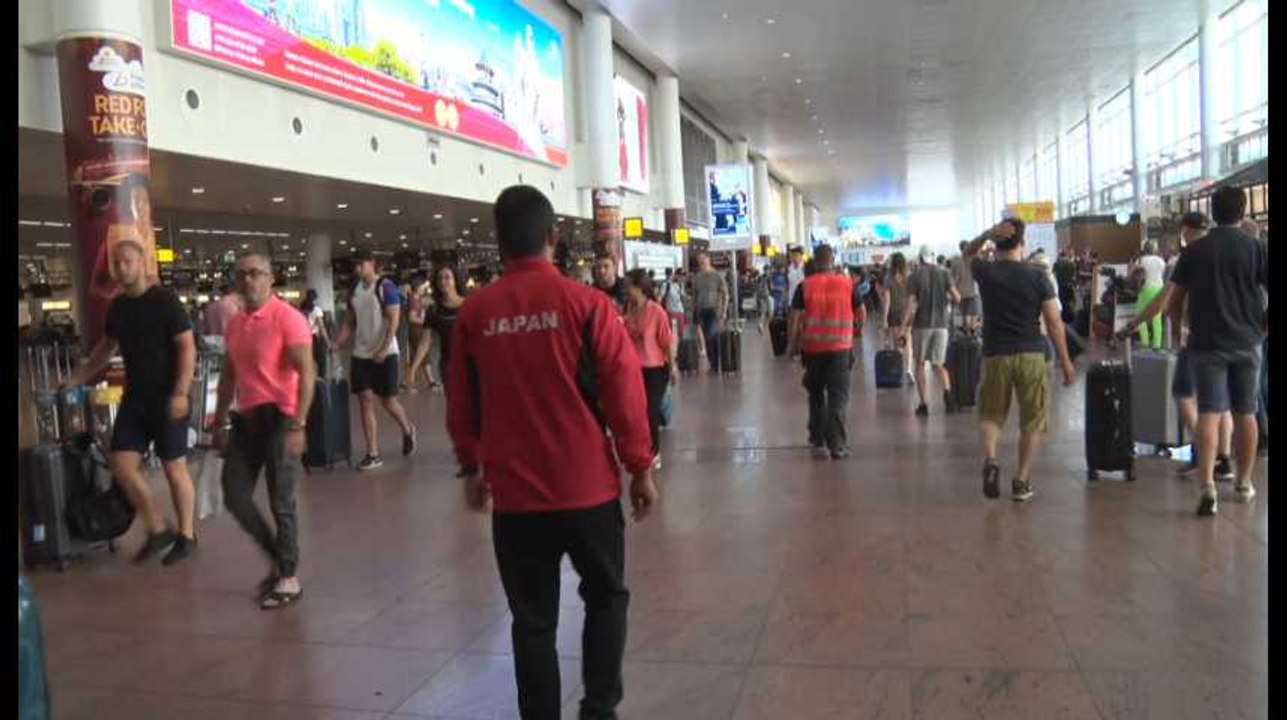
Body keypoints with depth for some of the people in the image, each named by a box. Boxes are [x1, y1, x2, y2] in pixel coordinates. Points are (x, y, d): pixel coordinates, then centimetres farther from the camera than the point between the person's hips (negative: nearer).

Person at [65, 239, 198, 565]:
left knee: (174, 467, 1)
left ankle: (186, 536, 15)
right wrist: (75, 380, 17)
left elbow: (187, 347, -16)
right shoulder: (117, 306, 9)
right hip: (135, 396, 7)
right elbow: (106, 348, 23)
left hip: (167, 398, -7)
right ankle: (157, 530, 18)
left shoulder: (164, 300, -13)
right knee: (121, 463, 4)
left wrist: (180, 393, -23)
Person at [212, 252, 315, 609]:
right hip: (246, 419, 7)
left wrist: (297, 426, -24)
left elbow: (306, 374, -18)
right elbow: (229, 376, 20)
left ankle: (289, 578, 15)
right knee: (235, 496, 7)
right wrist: (220, 422, 18)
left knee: (281, 502, 0)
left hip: (278, 419, -7)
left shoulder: (287, 318, -12)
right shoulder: (234, 324, 11)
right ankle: (277, 556, 27)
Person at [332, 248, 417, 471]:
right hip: (361, 354, 6)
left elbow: (393, 320, -14)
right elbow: (350, 322, 15)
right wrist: (338, 344, -1)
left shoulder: (386, 287, -9)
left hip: (384, 354, -6)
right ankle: (373, 454, 5)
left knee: (388, 401, 2)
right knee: (366, 402, 2)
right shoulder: (354, 290, 10)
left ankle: (408, 430, 32)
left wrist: (384, 349, -21)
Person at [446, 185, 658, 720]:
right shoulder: (586, 303, -9)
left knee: (533, 619, 13)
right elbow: (624, 392, -7)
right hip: (588, 487, -1)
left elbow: (461, 404, 6)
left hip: (514, 494, 2)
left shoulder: (473, 314, -2)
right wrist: (640, 468, 3)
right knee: (605, 597, 20)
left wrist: (471, 467, 20)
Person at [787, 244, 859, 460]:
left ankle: (818, 442, 22)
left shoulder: (805, 286, -3)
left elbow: (795, 317, -6)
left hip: (812, 347, 1)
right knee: (838, 397, 3)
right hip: (840, 346, -1)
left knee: (816, 396, 16)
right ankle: (836, 444, -2)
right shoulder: (847, 283, 0)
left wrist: (793, 344, 3)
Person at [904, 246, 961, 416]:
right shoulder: (944, 273, 3)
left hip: (921, 325, -2)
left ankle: (924, 404, 5)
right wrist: (946, 297, 16)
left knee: (919, 364, 11)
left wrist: (903, 327, -6)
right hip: (941, 324, 2)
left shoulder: (915, 276, -3)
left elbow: (910, 305, -10)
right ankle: (947, 391, -17)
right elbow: (957, 298, -5)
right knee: (938, 364, 11)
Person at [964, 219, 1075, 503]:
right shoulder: (1037, 276, -4)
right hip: (1031, 354, -1)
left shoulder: (985, 272, -2)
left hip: (995, 355, 1)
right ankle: (1021, 481, 12)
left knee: (991, 414, 17)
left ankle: (990, 458, -8)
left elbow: (968, 254, 21)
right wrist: (1065, 360, 5)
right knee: (1031, 421, 10)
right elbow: (1054, 321, -2)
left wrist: (988, 234, 4)